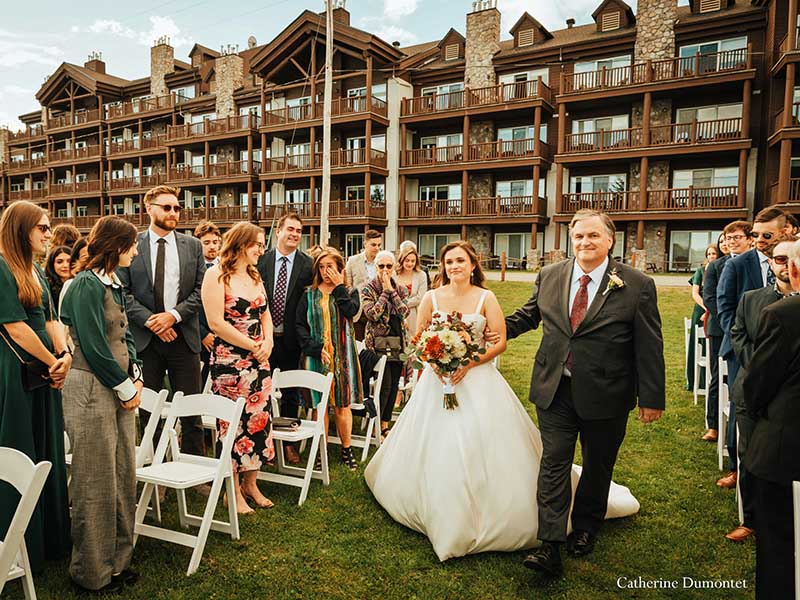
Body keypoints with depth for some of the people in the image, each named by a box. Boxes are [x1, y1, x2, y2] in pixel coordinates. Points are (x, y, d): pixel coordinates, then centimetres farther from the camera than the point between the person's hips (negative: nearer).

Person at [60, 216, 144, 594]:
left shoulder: (114, 284, 12)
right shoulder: (86, 284, -13)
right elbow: (94, 346, -17)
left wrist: (135, 377, 3)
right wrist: (126, 388, -11)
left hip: (119, 389, 8)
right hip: (92, 390, -8)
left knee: (124, 476, 13)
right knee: (97, 482, 2)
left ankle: (117, 560, 28)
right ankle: (93, 572, 19)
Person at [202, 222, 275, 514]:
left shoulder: (255, 276, 15)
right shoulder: (216, 275, -8)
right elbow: (217, 322, -15)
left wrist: (267, 342, -1)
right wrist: (253, 346, -12)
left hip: (259, 360, 7)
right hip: (229, 361, -7)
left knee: (259, 420, 9)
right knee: (232, 424, 1)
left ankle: (250, 484, 24)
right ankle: (234, 492, 15)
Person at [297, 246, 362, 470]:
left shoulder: (349, 292, 7)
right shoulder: (309, 295, 6)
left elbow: (351, 311, -15)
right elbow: (300, 325, 0)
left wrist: (339, 286, -7)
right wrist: (315, 348, -11)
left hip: (342, 356, 0)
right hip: (317, 356, 0)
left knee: (342, 405, 4)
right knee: (320, 404, 3)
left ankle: (347, 450, 15)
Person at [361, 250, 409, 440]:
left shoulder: (401, 289, 10)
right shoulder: (368, 289, -2)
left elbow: (404, 312, -5)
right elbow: (372, 314, -15)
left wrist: (392, 291, -10)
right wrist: (385, 292, -13)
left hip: (398, 343, 5)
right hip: (378, 342, -5)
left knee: (394, 385, 8)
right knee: (385, 384, -11)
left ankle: (385, 423, 21)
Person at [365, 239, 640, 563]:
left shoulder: (486, 298, -3)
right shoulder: (432, 297, 2)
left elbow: (499, 342, -6)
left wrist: (469, 363, -17)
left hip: (477, 380, -2)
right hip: (438, 380, 2)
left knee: (483, 448, -3)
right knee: (434, 450, 7)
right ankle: (437, 510, 28)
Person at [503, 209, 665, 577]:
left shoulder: (637, 286, -8)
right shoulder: (549, 277, 1)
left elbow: (649, 347, -6)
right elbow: (529, 315, 17)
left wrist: (651, 398, -6)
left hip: (606, 396, -1)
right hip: (555, 392, 2)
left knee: (597, 466, 16)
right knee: (553, 463, 1)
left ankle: (585, 528, 39)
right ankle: (551, 546, 7)